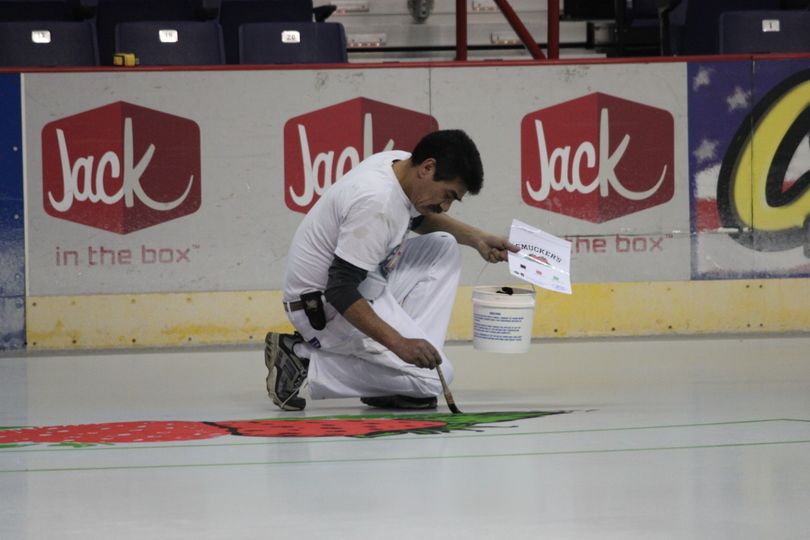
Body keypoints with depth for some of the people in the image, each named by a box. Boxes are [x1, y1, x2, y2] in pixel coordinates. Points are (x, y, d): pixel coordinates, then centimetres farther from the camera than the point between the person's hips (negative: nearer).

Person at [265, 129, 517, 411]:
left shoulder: (401, 163, 0)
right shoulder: (376, 201, -29)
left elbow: (419, 218, 25)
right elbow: (340, 291, -30)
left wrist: (476, 238, 13)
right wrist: (398, 343, -33)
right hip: (325, 305, -10)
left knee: (443, 248, 10)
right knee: (433, 376, -13)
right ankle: (305, 360, -6)